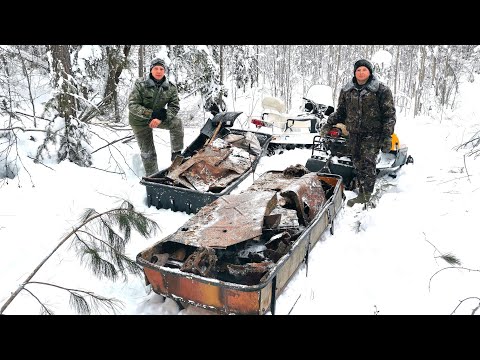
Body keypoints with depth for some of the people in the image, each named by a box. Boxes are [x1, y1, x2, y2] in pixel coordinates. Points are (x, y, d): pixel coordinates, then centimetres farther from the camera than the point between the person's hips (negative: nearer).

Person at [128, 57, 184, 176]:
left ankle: (176, 154, -14)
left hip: (159, 118, 2)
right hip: (140, 121, -2)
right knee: (147, 151, 0)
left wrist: (161, 118, -31)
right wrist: (153, 114, -32)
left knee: (177, 122, -25)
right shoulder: (140, 84, -19)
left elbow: (174, 106, -14)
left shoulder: (170, 87, -10)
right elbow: (132, 105, -22)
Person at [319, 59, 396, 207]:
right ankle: (363, 194, 14)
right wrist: (329, 124, 10)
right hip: (354, 134, 4)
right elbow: (340, 111, 21)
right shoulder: (346, 90, 11)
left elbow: (389, 114, -2)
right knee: (358, 164, 6)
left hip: (372, 134, -4)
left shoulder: (381, 90, -1)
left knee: (368, 165, -10)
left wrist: (387, 136, -9)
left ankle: (365, 196, -5)